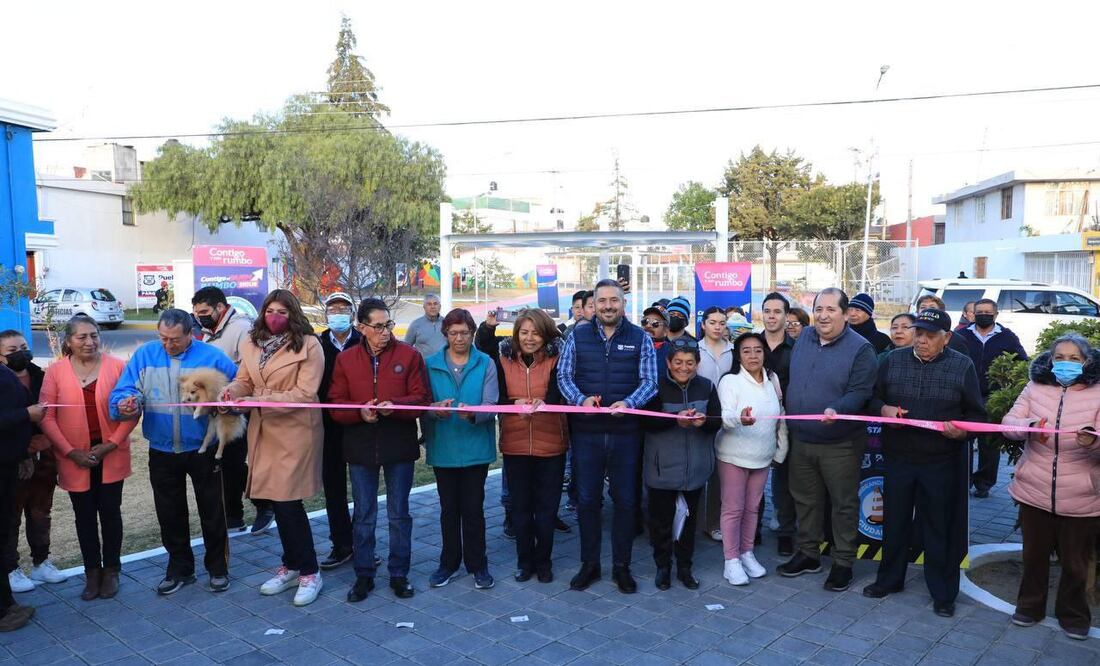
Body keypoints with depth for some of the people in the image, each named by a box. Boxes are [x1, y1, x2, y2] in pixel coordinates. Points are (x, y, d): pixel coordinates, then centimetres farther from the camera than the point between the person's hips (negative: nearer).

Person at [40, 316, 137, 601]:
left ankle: (111, 570, 23)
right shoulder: (55, 371, -3)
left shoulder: (117, 366, -6)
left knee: (110, 512, 8)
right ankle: (92, 572, 24)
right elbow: (47, 417, -4)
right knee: (85, 516, 11)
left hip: (111, 455, -1)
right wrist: (71, 452, -10)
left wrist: (112, 443, -12)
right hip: (75, 458, 1)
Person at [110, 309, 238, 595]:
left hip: (203, 450, -3)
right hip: (162, 451, 3)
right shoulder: (144, 355, -2)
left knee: (212, 512, 9)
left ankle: (218, 568, 26)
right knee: (170, 514, 15)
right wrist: (126, 404, -29)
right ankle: (180, 568, 33)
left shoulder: (213, 356, -9)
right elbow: (124, 390, -6)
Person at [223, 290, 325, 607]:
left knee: (288, 501, -5)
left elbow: (304, 393, -15)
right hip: (263, 431, 6)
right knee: (278, 501, 12)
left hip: (295, 431, -6)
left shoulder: (308, 345, -10)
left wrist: (260, 401, -22)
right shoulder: (252, 344, 10)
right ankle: (292, 566, 29)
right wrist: (231, 391, -11)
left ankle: (309, 572, 10)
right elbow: (244, 380, 13)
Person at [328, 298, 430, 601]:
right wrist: (360, 411, -18)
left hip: (400, 446, -1)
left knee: (399, 513, 10)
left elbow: (422, 399, -6)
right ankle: (364, 575, 26)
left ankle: (399, 573, 24)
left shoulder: (409, 355, -4)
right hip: (360, 447, 2)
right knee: (364, 515, 12)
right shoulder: (345, 359, 2)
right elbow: (336, 405, 1)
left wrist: (394, 405, -23)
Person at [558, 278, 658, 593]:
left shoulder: (640, 339, 2)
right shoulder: (577, 337, 4)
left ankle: (622, 566, 24)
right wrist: (581, 399, -18)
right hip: (586, 432, 1)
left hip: (626, 432, 0)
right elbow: (563, 376, 1)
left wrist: (628, 403, -21)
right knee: (587, 499, 9)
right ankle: (589, 564, 25)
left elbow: (649, 382, -3)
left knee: (625, 500, 9)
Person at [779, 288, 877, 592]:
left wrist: (837, 410, -36)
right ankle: (808, 553, 32)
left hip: (840, 444, -6)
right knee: (805, 499, 16)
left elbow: (860, 392, -18)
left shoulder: (860, 348, -12)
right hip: (800, 439, 6)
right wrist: (787, 416, 11)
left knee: (844, 504, 7)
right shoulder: (804, 337, 6)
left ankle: (843, 562, 21)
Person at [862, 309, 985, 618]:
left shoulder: (962, 366, 0)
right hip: (898, 457, 2)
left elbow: (977, 414, 1)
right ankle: (889, 579, 31)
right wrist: (883, 409, -12)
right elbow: (872, 399, 10)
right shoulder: (892, 361, 4)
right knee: (895, 521, 13)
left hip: (943, 462, -2)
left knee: (940, 528, 7)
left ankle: (943, 593, 22)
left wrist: (962, 430, -20)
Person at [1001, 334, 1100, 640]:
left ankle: (1073, 615, 36)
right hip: (1034, 491, 2)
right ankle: (1030, 606, 36)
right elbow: (1009, 422, -4)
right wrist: (1028, 427, -26)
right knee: (1034, 554, 17)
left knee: (1075, 562, 14)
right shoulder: (1035, 388, 1)